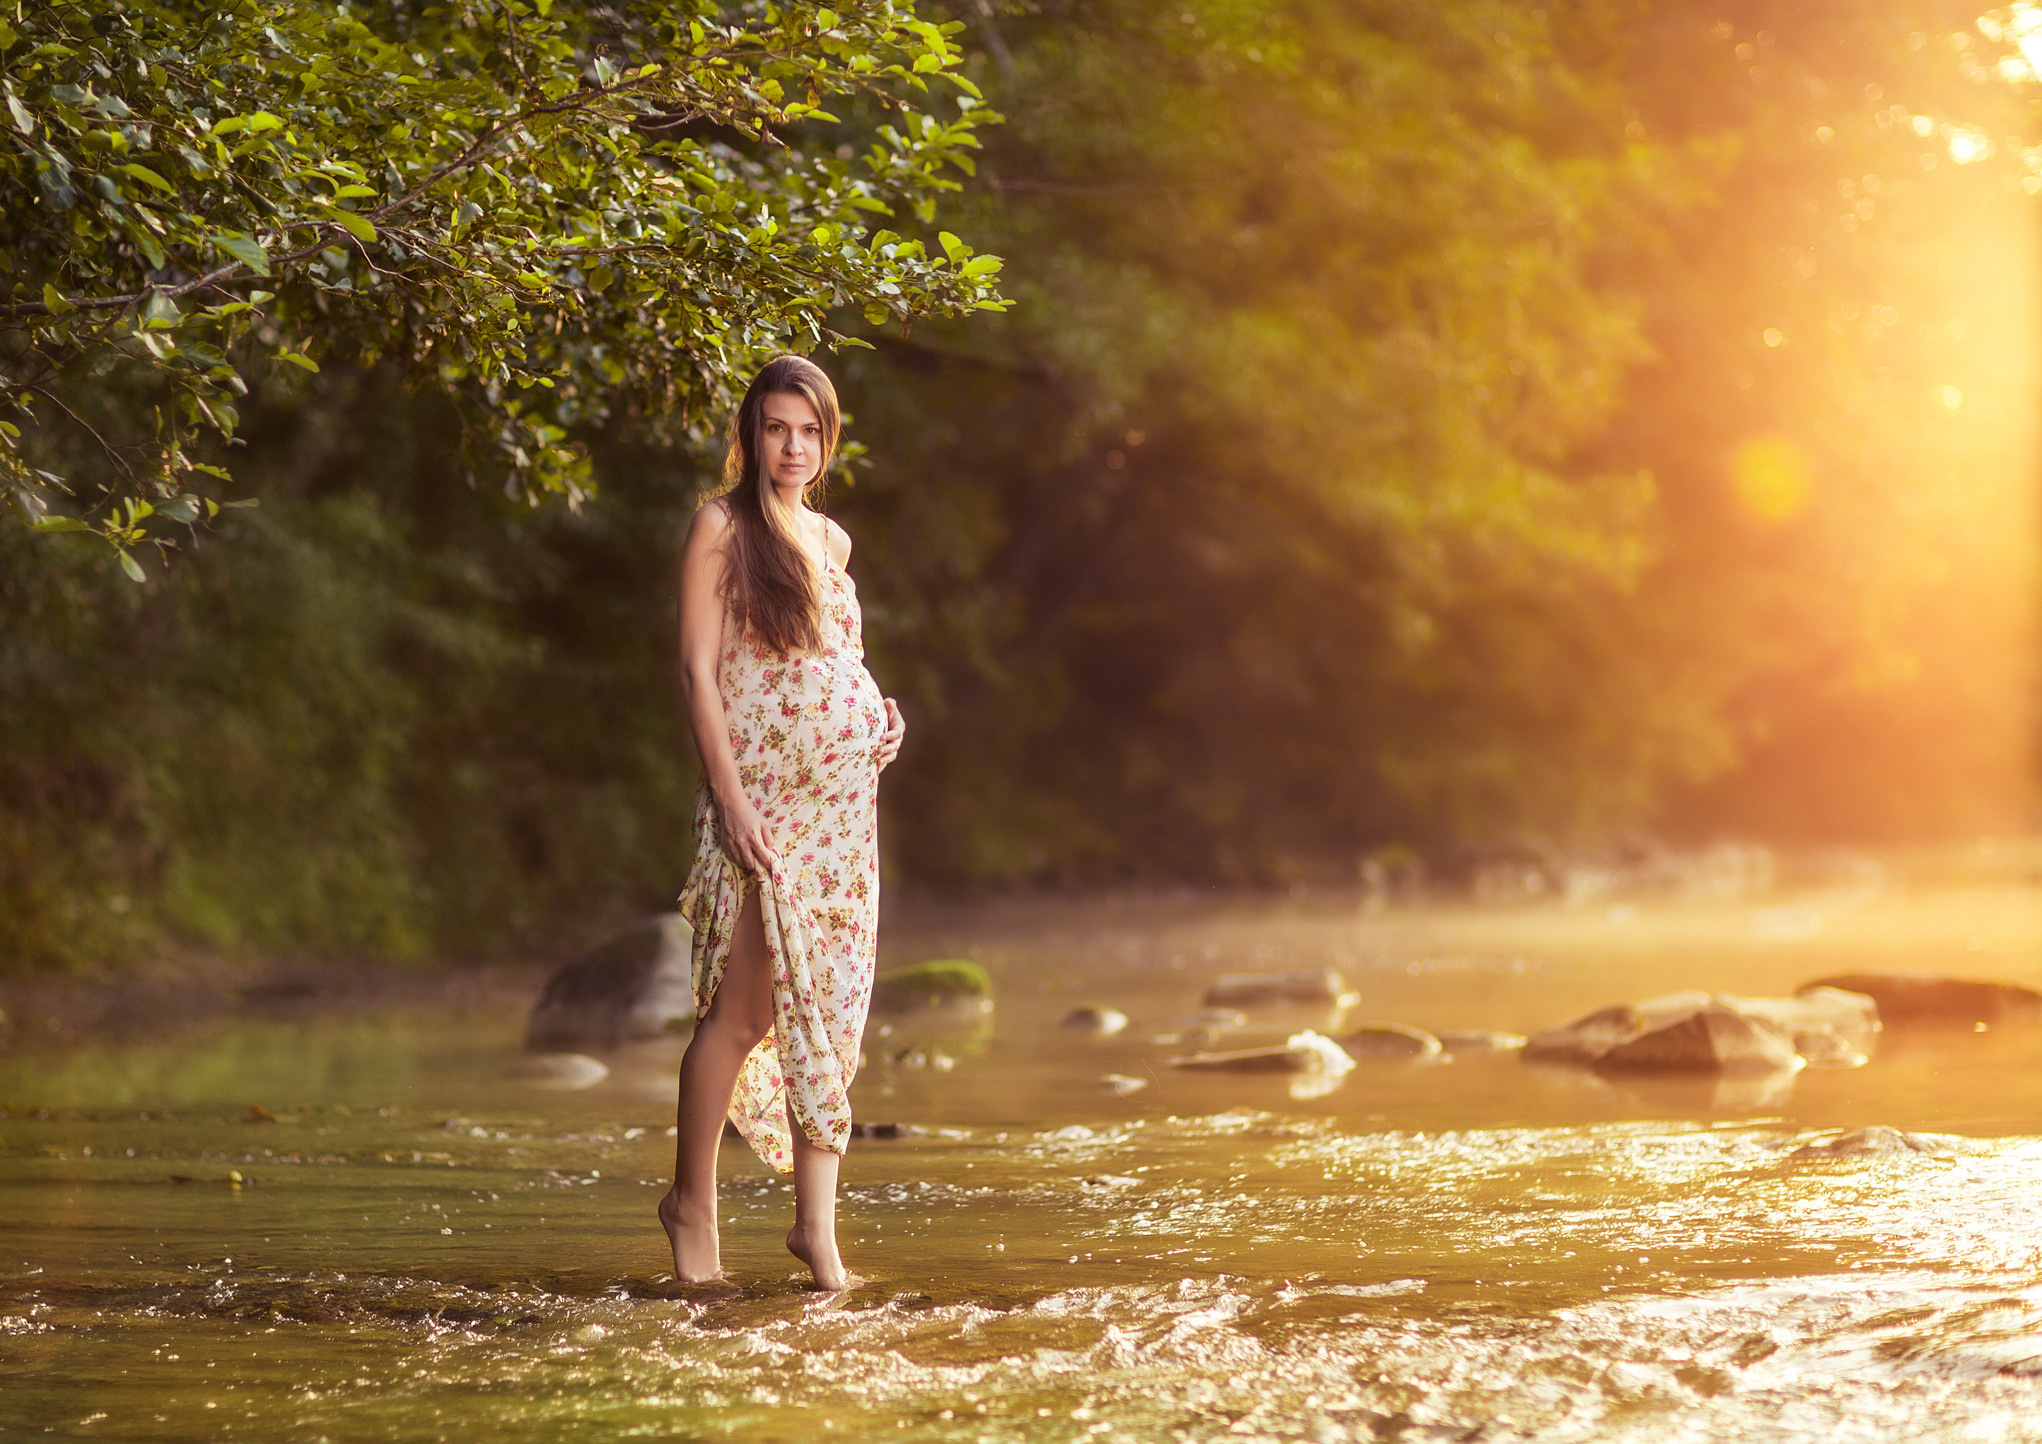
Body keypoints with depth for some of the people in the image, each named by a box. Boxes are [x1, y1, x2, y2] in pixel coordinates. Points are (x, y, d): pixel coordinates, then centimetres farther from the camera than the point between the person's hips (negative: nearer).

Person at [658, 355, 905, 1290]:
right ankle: (692, 1199, 11)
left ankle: (816, 1221, 5)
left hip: (844, 799, 6)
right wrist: (730, 796, -16)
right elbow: (699, 668, -9)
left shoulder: (830, 538, 16)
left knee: (829, 1004, 2)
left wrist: (878, 718, 7)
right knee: (747, 1004, -7)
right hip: (759, 798, -6)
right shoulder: (720, 527, -3)